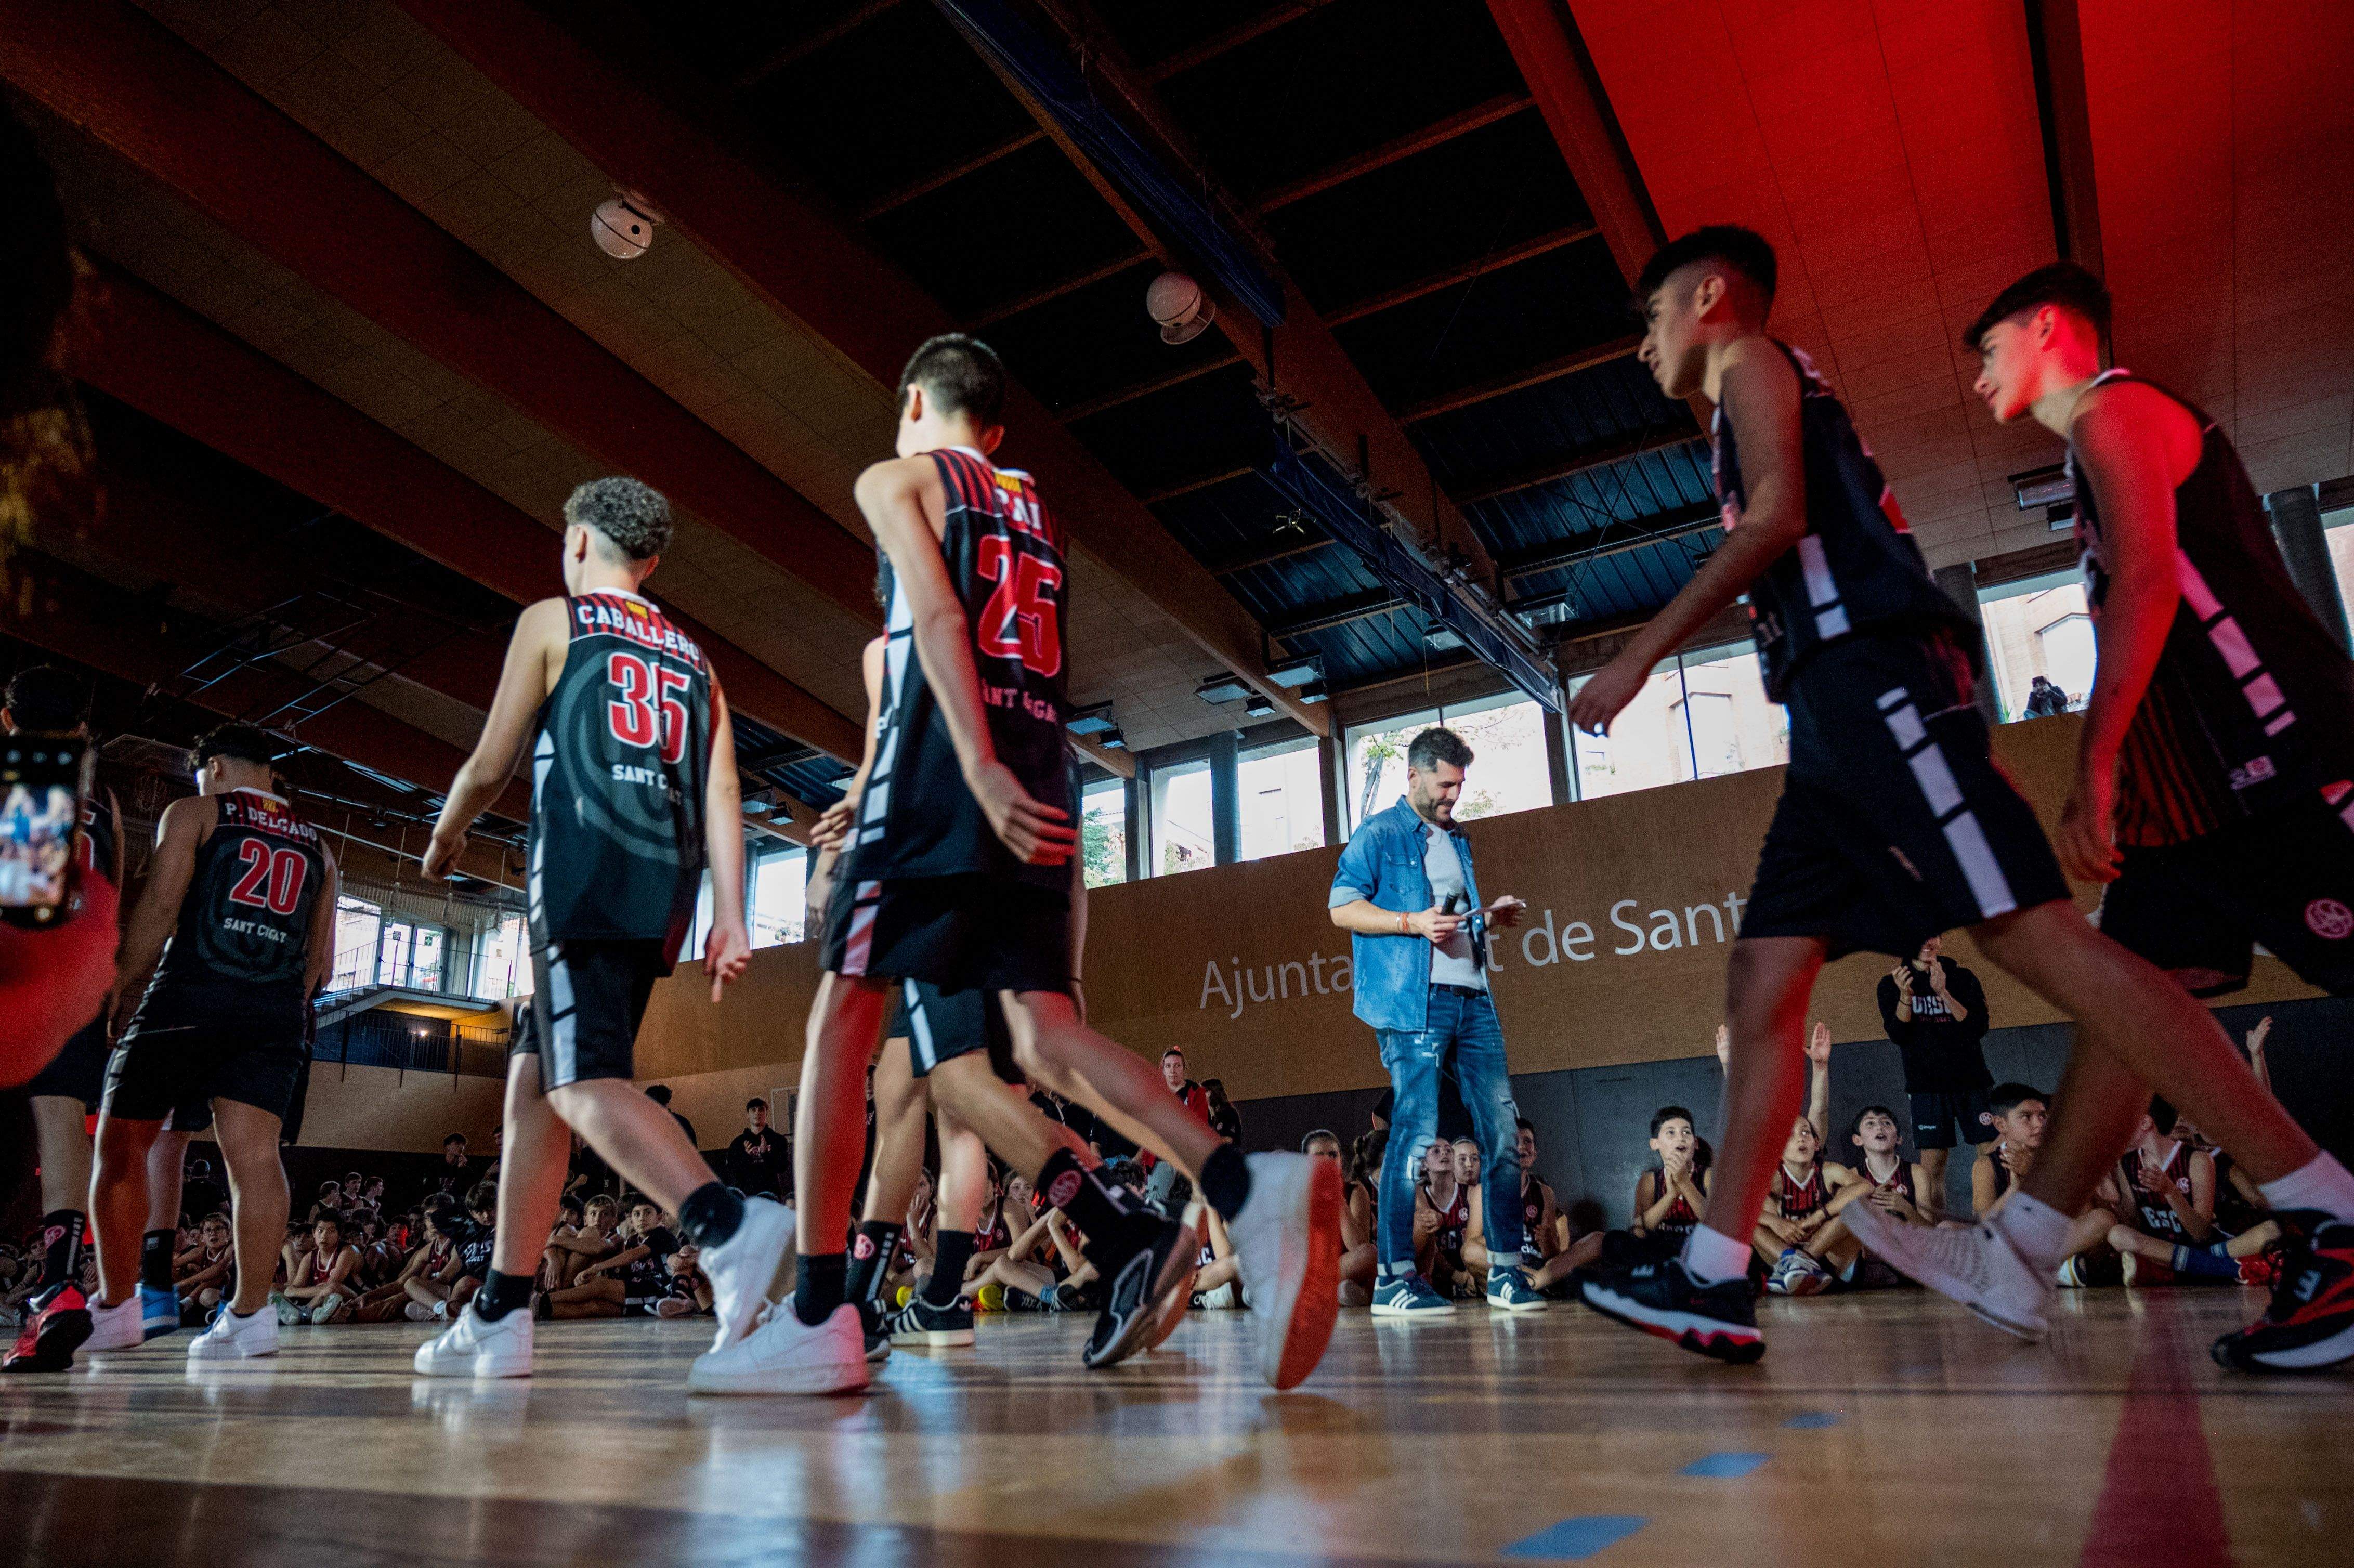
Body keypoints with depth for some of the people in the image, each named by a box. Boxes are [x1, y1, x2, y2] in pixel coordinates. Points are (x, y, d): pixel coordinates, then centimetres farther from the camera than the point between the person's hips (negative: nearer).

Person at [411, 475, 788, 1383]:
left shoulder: (551, 621, 8)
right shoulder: (691, 659, 23)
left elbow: (489, 768, 8)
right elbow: (721, 795, 11)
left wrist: (446, 837, 28)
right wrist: (730, 920, 4)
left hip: (583, 875, -7)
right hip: (662, 896, 7)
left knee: (588, 1082, -16)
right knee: (533, 1078, 14)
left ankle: (729, 1226, -39)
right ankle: (499, 1320, 18)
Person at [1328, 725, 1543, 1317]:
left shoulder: (1456, 842, 25)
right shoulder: (1378, 834, 2)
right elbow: (1343, 907, -6)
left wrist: (1488, 916, 13)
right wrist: (1412, 923, -17)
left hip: (1472, 999, 7)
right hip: (1414, 1001, -7)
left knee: (1503, 1131, 3)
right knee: (1417, 1133, -10)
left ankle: (1506, 1270, 12)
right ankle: (1394, 1278, -2)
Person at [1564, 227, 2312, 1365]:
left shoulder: (1754, 360, 8)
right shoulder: (1759, 407, 33)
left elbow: (1778, 518, -10)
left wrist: (1641, 655, -11)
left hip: (1869, 675, -9)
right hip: (1836, 718, 10)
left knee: (2033, 934, -16)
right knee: (1762, 983, 1)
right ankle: (1715, 1281, 0)